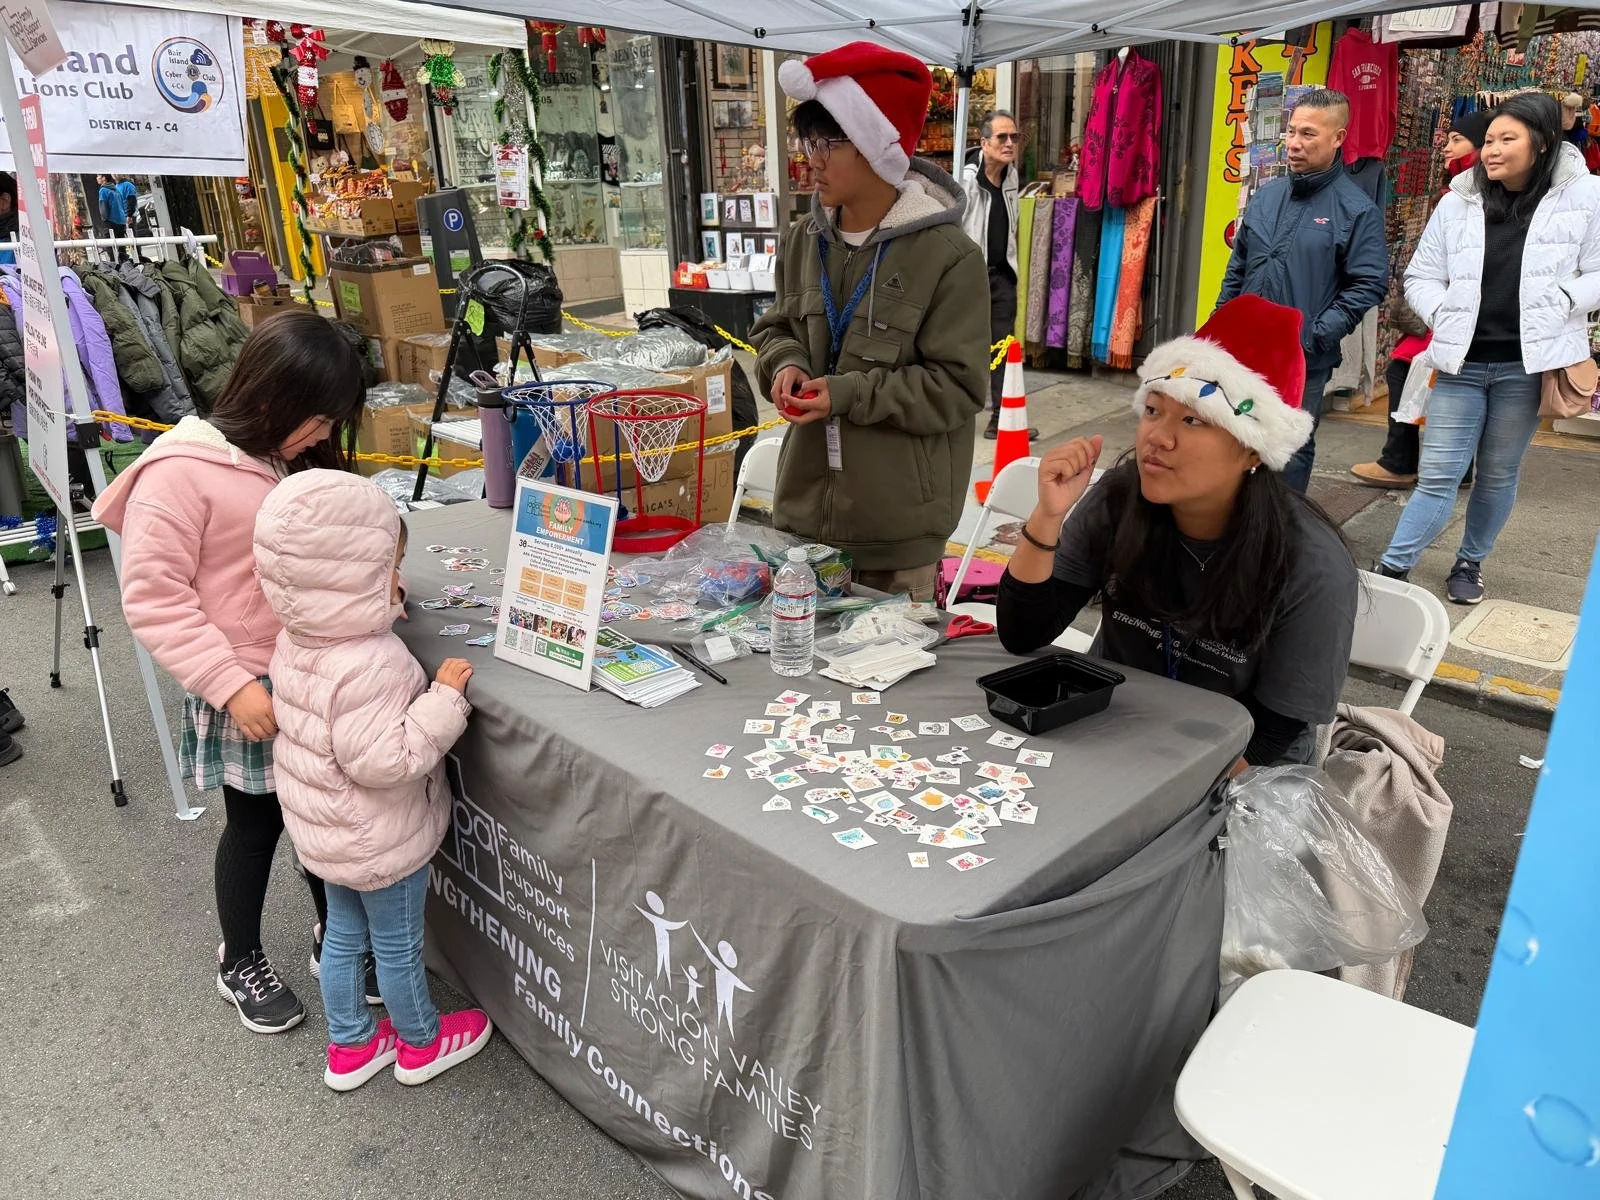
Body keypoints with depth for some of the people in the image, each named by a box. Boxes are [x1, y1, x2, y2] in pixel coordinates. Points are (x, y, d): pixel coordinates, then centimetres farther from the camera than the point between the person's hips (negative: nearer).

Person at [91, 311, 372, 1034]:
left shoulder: (292, 461, 5)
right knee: (255, 824, 12)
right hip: (246, 694, -6)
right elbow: (152, 597, -17)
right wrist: (230, 684, -21)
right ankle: (240, 964, 36)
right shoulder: (182, 472, -17)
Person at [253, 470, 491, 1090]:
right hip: (380, 841, -8)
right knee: (399, 947, 15)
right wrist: (444, 698, -30)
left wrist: (384, 617, 6)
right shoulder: (369, 666, -35)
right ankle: (422, 1043, 38)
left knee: (343, 935, 24)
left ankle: (349, 1046, 43)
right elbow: (385, 760, -34)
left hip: (324, 830, 8)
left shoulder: (297, 641, -6)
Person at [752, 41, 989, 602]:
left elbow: (958, 387, -14)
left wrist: (848, 395, -22)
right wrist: (787, 366, -7)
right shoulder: (806, 239, 4)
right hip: (805, 503, 6)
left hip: (899, 520, -5)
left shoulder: (948, 255, -14)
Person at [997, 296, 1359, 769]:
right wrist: (1047, 516, -27)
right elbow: (1023, 637, -14)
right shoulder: (1119, 501, -13)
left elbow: (1274, 734, -13)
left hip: (1234, 778, -2)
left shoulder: (1312, 567, -21)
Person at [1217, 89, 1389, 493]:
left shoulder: (1357, 210, -7)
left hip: (1304, 362, -5)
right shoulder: (1267, 195, 9)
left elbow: (1369, 285, -10)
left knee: (1291, 451, 7)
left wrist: (1315, 336, -17)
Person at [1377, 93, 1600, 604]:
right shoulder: (1458, 202, 5)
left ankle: (1470, 563, 27)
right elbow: (1420, 277, 10)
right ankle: (1391, 569, 3)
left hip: (1526, 363, -1)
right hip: (1461, 362, 1)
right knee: (1437, 475, -2)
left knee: (1499, 474, 10)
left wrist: (1557, 304, -13)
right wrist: (1444, 316, -5)